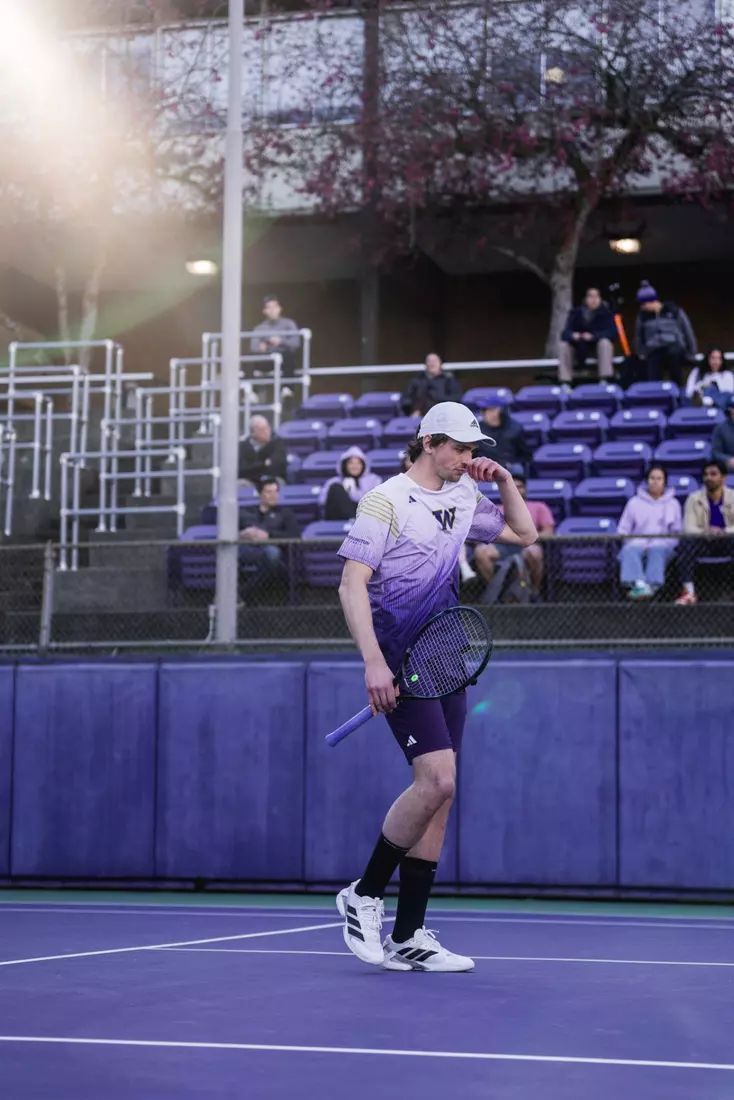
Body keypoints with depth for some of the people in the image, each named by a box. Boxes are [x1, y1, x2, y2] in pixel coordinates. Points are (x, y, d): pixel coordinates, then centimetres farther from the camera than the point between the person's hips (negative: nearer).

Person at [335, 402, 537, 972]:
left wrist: (506, 481, 9)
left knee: (438, 794, 4)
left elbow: (524, 533, 26)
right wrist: (374, 662, -22)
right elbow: (353, 584, -12)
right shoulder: (386, 500, -8)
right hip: (400, 663, -8)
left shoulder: (464, 496, 13)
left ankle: (409, 937, 8)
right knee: (437, 778, -21)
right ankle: (364, 896, -3)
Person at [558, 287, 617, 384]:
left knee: (605, 342, -34)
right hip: (580, 348, 2)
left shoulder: (605, 312, -14)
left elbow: (612, 332, -24)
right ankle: (564, 382, -26)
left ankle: (605, 379, -39)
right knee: (564, 345, -24)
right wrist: (572, 336, -39)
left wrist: (593, 336, -40)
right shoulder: (576, 312, -8)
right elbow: (566, 332, -14)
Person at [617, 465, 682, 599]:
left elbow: (677, 532, 13)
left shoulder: (673, 504, 17)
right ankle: (639, 584, -58)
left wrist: (665, 544, -6)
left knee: (657, 551, -37)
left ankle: (651, 585, -56)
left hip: (662, 547, 0)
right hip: (636, 544, 0)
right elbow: (623, 530, 13)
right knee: (629, 552, -35)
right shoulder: (635, 503, 16)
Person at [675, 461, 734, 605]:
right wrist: (704, 532, -32)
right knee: (685, 543, -32)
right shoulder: (694, 499, 2)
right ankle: (689, 592, -37)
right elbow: (688, 528, -9)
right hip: (703, 543, 1)